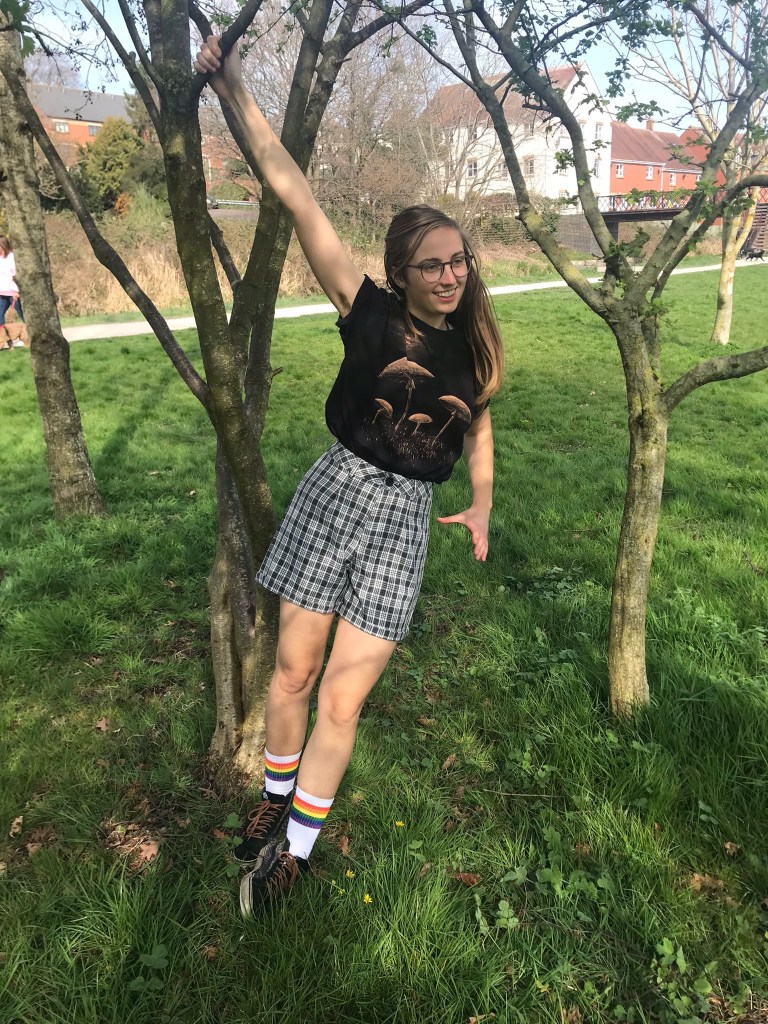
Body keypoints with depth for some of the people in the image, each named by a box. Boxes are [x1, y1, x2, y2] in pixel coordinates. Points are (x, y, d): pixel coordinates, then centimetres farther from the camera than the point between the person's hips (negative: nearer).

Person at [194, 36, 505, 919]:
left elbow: (477, 424, 19)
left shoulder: (472, 345, 2)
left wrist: (481, 505, 4)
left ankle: (294, 848, 21)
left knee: (342, 701, 1)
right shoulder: (371, 314, -6)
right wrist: (235, 90, -10)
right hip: (335, 493, -1)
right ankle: (276, 798, 38)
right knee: (293, 670, 10)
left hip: (405, 521, 1)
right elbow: (294, 194, -9)